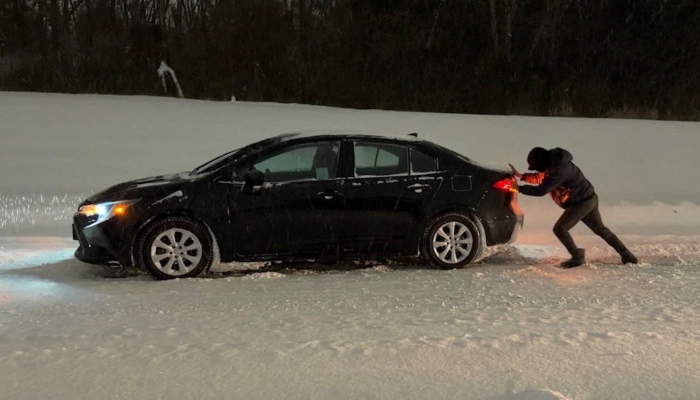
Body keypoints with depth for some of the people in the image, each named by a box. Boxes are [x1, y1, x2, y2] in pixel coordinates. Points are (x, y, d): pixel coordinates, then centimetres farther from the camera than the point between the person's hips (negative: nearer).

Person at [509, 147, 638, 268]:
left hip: (582, 202, -10)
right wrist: (522, 176, 6)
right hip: (588, 199, 10)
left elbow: (541, 190, -30)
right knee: (600, 229, 20)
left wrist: (519, 188, -25)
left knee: (560, 229, -8)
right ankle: (627, 255, 29)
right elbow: (541, 177, 17)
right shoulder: (553, 163, 1)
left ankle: (578, 257, 3)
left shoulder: (558, 170, -29)